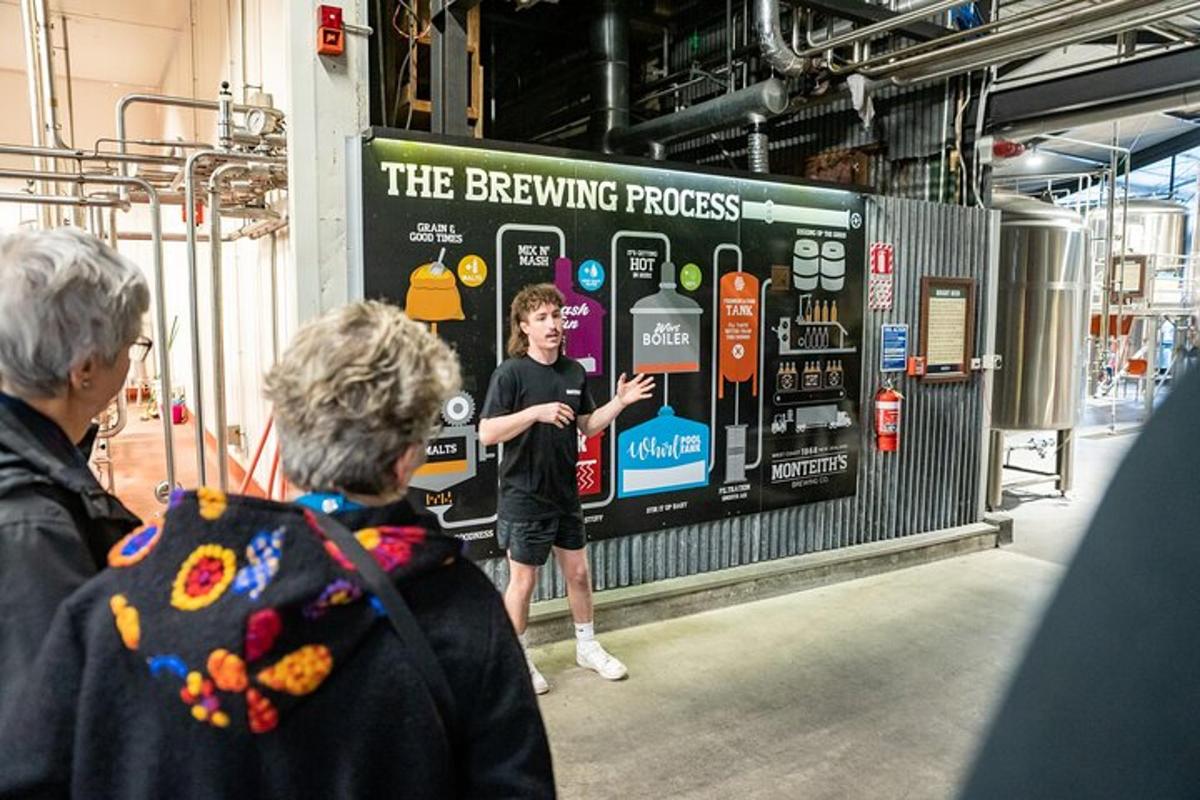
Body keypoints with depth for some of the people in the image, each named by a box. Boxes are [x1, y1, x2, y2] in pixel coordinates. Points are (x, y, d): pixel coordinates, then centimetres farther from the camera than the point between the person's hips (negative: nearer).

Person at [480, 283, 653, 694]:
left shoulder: (574, 372, 4)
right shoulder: (511, 373, -14)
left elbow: (587, 426, 13)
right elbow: (487, 433, -21)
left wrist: (619, 402, 0)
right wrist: (536, 412, -31)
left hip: (565, 493, 6)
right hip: (524, 496, -6)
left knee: (578, 572, 17)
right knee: (523, 581, 7)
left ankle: (587, 647, 36)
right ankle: (518, 660, 26)